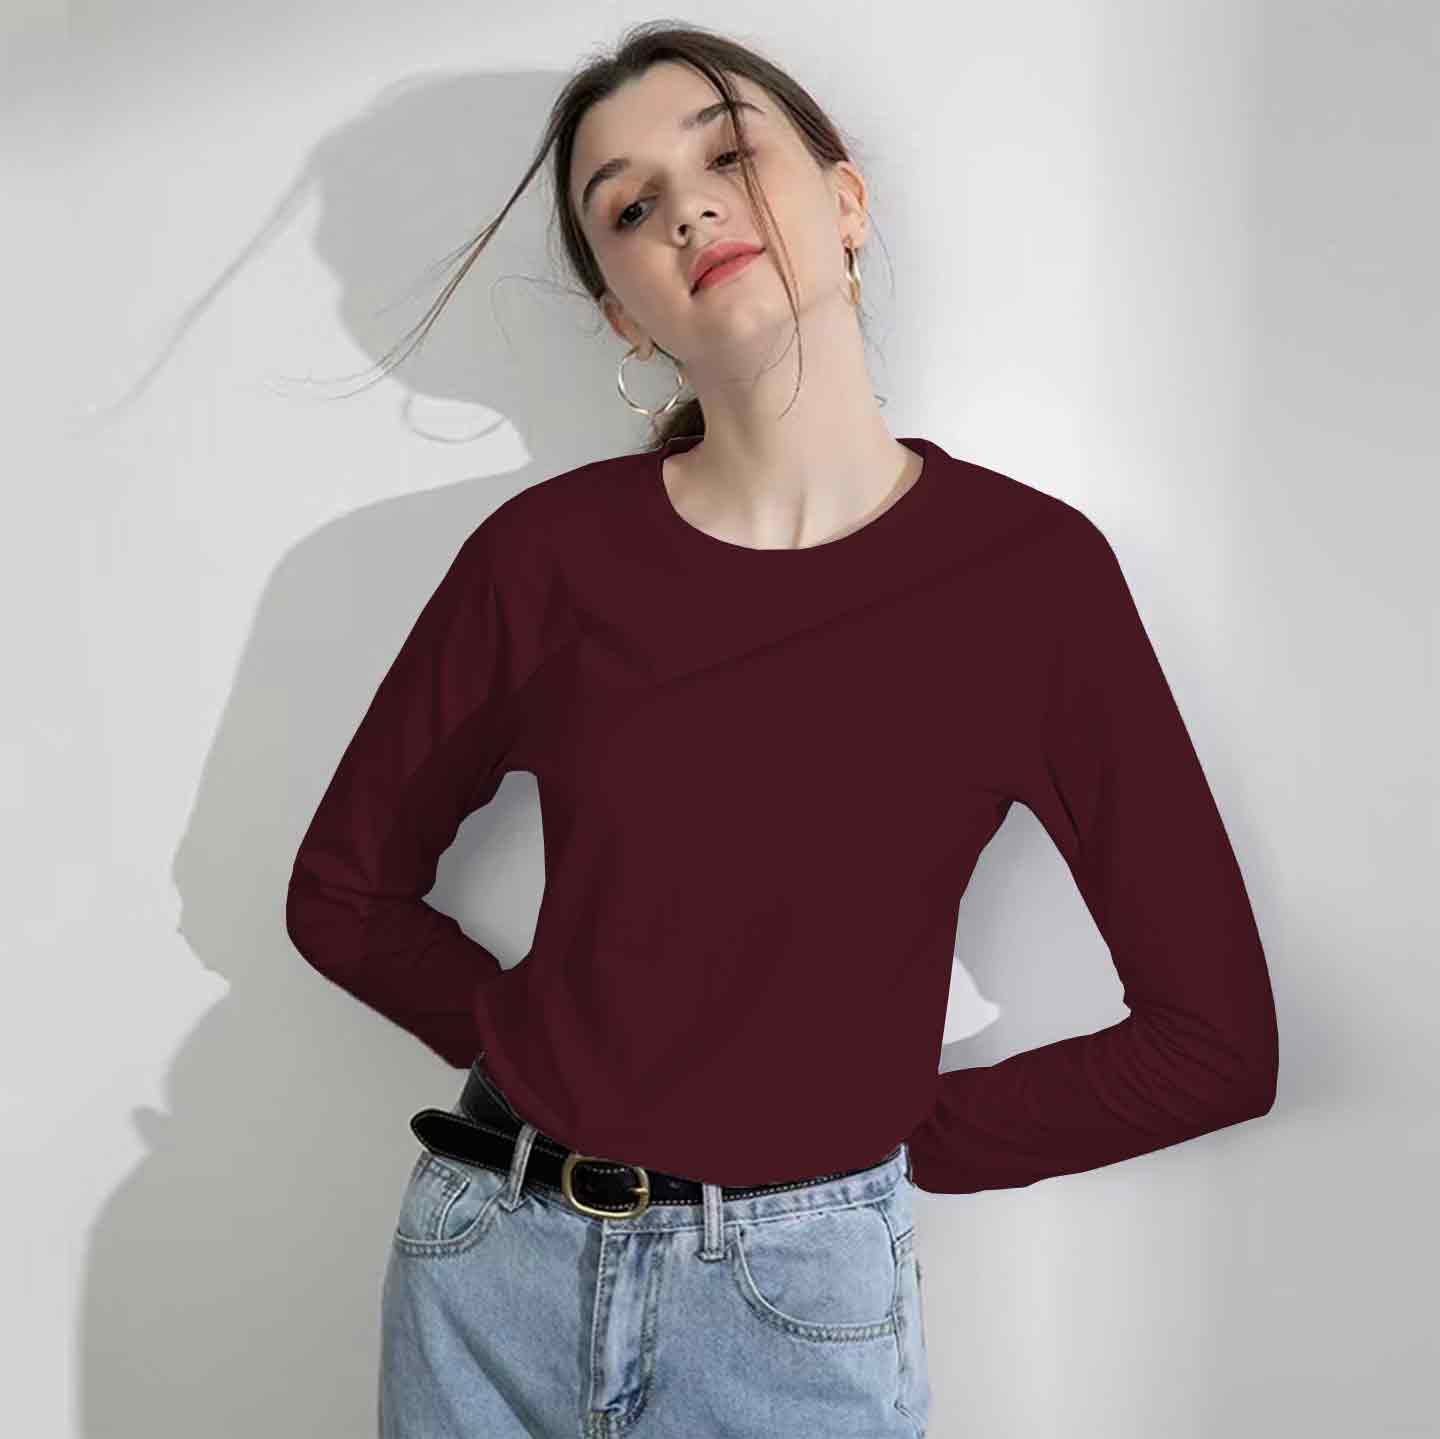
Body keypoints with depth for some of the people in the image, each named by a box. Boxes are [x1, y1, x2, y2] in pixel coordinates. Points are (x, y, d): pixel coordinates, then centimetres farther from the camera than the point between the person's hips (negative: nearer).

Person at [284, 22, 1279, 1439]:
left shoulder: (1035, 570, -9)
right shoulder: (546, 553, -6)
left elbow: (1216, 1038, -5)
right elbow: (342, 890, 6)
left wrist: (883, 1128, -3)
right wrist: (538, 1049, -3)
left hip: (797, 1305, -1)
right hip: (487, 1261, 2)